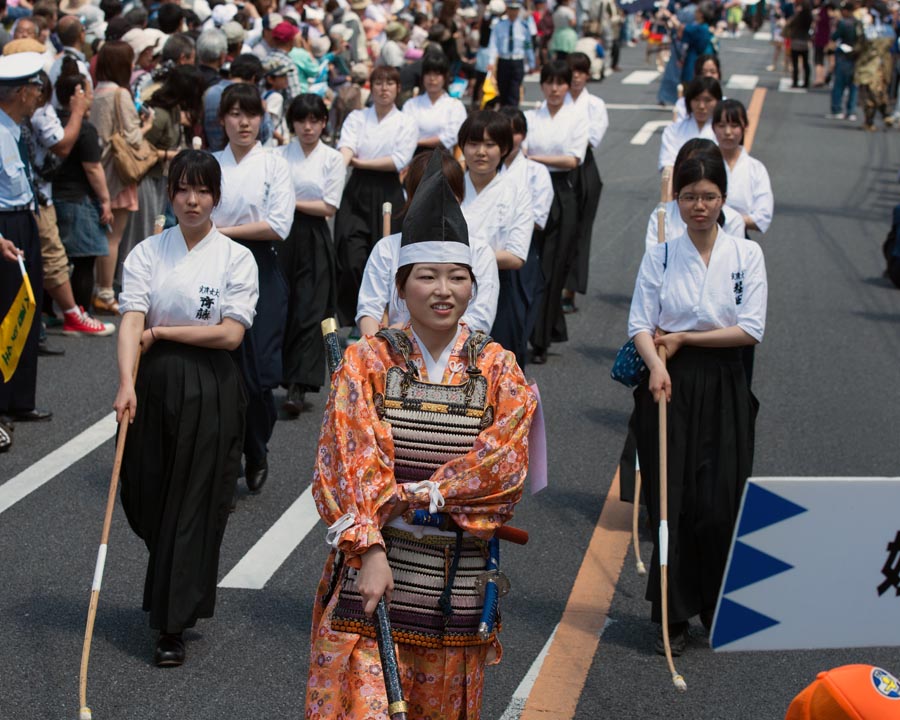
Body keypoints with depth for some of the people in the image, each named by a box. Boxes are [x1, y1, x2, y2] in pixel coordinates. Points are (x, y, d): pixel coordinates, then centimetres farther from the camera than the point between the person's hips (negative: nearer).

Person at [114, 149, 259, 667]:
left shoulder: (237, 258, -2)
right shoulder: (148, 253, 2)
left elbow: (230, 333, -10)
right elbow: (132, 321, -10)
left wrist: (161, 332, -10)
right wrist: (127, 383, -24)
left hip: (210, 390, -2)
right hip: (155, 384, 2)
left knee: (194, 506, -1)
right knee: (147, 499, 8)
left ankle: (174, 627, 6)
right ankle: (172, 596, 37)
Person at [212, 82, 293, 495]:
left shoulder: (274, 166, 1)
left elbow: (278, 226, -9)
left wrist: (223, 231, -9)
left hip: (259, 272, -2)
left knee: (256, 371, -6)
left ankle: (256, 454, 17)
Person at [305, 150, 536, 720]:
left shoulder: (497, 369, 4)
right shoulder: (367, 362, 0)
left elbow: (506, 464, -7)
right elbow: (350, 463, -8)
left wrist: (410, 496, -14)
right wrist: (370, 549, -20)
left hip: (456, 581, 2)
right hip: (372, 568, -2)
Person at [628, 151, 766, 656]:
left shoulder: (747, 254, 1)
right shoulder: (659, 257, 2)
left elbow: (751, 329, -5)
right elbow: (641, 324, -3)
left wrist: (684, 338, -7)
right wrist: (656, 364, -22)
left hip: (724, 387, 0)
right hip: (670, 386, 0)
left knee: (719, 504, -3)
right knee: (672, 502, 1)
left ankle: (719, 605, 18)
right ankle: (676, 617, 10)